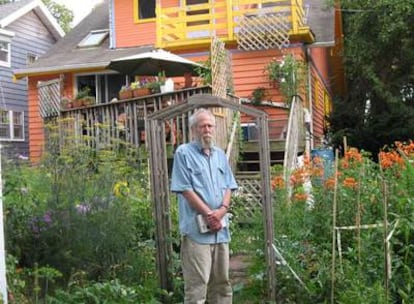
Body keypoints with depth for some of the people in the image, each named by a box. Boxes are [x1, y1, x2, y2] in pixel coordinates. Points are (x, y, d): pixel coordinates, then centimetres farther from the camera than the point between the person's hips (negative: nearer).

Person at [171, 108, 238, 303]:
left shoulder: (220, 155, 15)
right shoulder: (183, 153, -4)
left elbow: (229, 186, 12)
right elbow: (185, 189, -10)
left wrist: (221, 210, -7)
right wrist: (209, 214, -13)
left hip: (220, 228, 7)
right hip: (196, 228, -6)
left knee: (221, 280, 14)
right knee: (197, 283, -6)